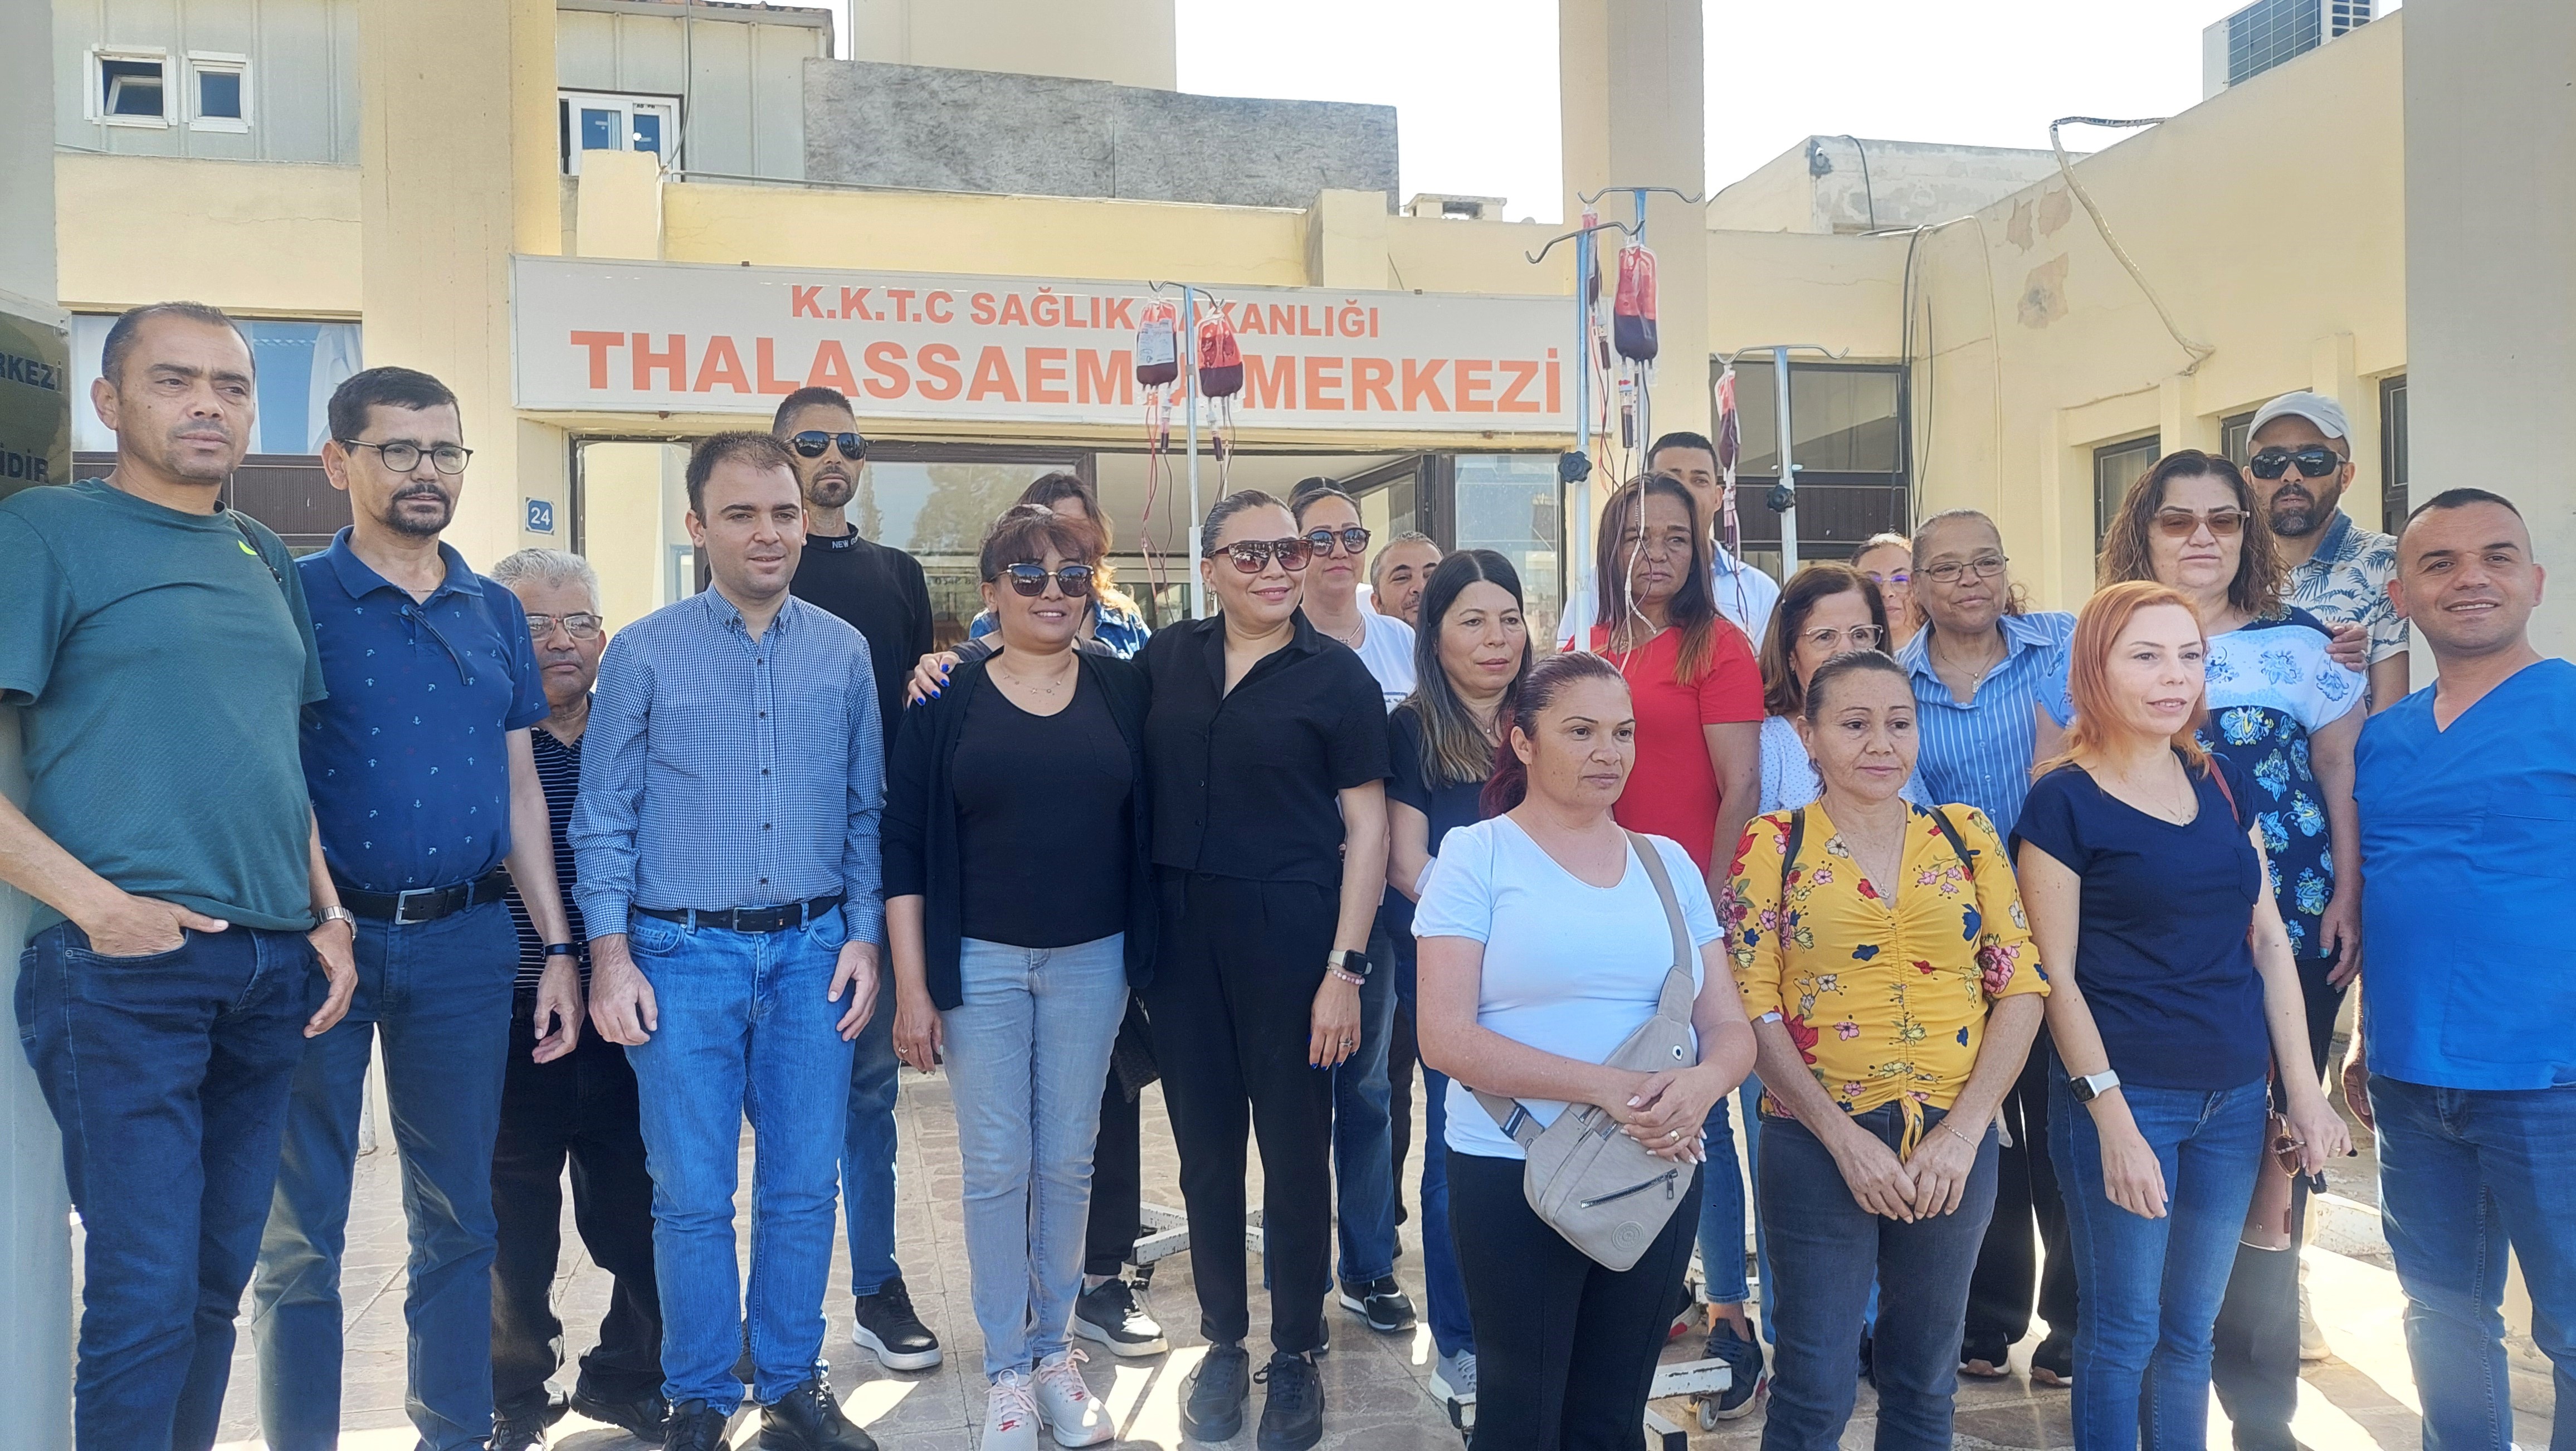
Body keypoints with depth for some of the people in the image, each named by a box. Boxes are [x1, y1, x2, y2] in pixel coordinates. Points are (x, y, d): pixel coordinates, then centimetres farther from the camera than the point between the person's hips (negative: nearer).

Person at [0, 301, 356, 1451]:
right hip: (125, 970, -6)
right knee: (147, 1296, -4)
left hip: (274, 969, 6)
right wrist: (94, 902, -17)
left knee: (218, 1280, 13)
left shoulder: (265, 559, 16)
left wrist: (329, 915, 9)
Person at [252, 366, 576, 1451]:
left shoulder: (496, 613, 10)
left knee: (458, 1214, 12)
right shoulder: (292, 597, -2)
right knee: (302, 1225, 7)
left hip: (464, 941, 4)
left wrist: (558, 949, 9)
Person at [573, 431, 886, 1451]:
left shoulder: (844, 653, 7)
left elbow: (865, 811, 10)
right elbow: (604, 818, 0)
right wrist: (610, 954, -6)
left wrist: (863, 936, 3)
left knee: (803, 1186, 8)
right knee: (693, 1195, 4)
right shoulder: (643, 655, -1)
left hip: (812, 953, 2)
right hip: (683, 954, -2)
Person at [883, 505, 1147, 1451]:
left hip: (1092, 961, 2)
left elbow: (1145, 827, 6)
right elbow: (904, 848, -3)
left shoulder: (1124, 689, 2)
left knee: (1067, 1162, 10)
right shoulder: (947, 699, -3)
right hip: (979, 960, -1)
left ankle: (1056, 1350, 27)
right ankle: (1008, 1369, 19)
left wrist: (1147, 957, -1)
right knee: (995, 1167, 5)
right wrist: (911, 987, -7)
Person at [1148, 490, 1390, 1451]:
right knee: (1205, 1148, 13)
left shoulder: (1336, 676, -4)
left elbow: (1367, 827, -5)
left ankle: (1295, 1354, 24)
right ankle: (1222, 1342, 29)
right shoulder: (1165, 660, 5)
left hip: (1289, 933, -3)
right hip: (1181, 934, 3)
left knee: (1295, 1150, 7)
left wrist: (1346, 968, -11)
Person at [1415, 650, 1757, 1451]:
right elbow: (1446, 1037, -14)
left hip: (1660, 1174, 4)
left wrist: (1702, 1083, -18)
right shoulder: (1477, 853, -6)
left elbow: (1731, 1029, 5)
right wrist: (1605, 1086, -23)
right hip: (1513, 1175, -4)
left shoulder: (1669, 863, 8)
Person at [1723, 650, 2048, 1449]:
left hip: (1955, 1144, 3)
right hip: (1820, 1143, -3)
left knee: (1925, 1382, 17)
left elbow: (2021, 986, 2)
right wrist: (1847, 1140, -14)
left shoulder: (1966, 833, 5)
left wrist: (1964, 1129, -9)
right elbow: (1754, 1010, -7)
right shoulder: (1774, 844, -3)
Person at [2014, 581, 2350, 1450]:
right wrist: (2113, 1117, -15)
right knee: (2124, 1331, 4)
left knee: (2192, 1330, 14)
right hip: (2125, 1093, -5)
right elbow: (2056, 978, -10)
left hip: (2234, 1097, 5)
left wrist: (2303, 1087, 5)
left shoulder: (2225, 785, 8)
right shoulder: (2063, 801, -9)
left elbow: (2268, 941, 10)